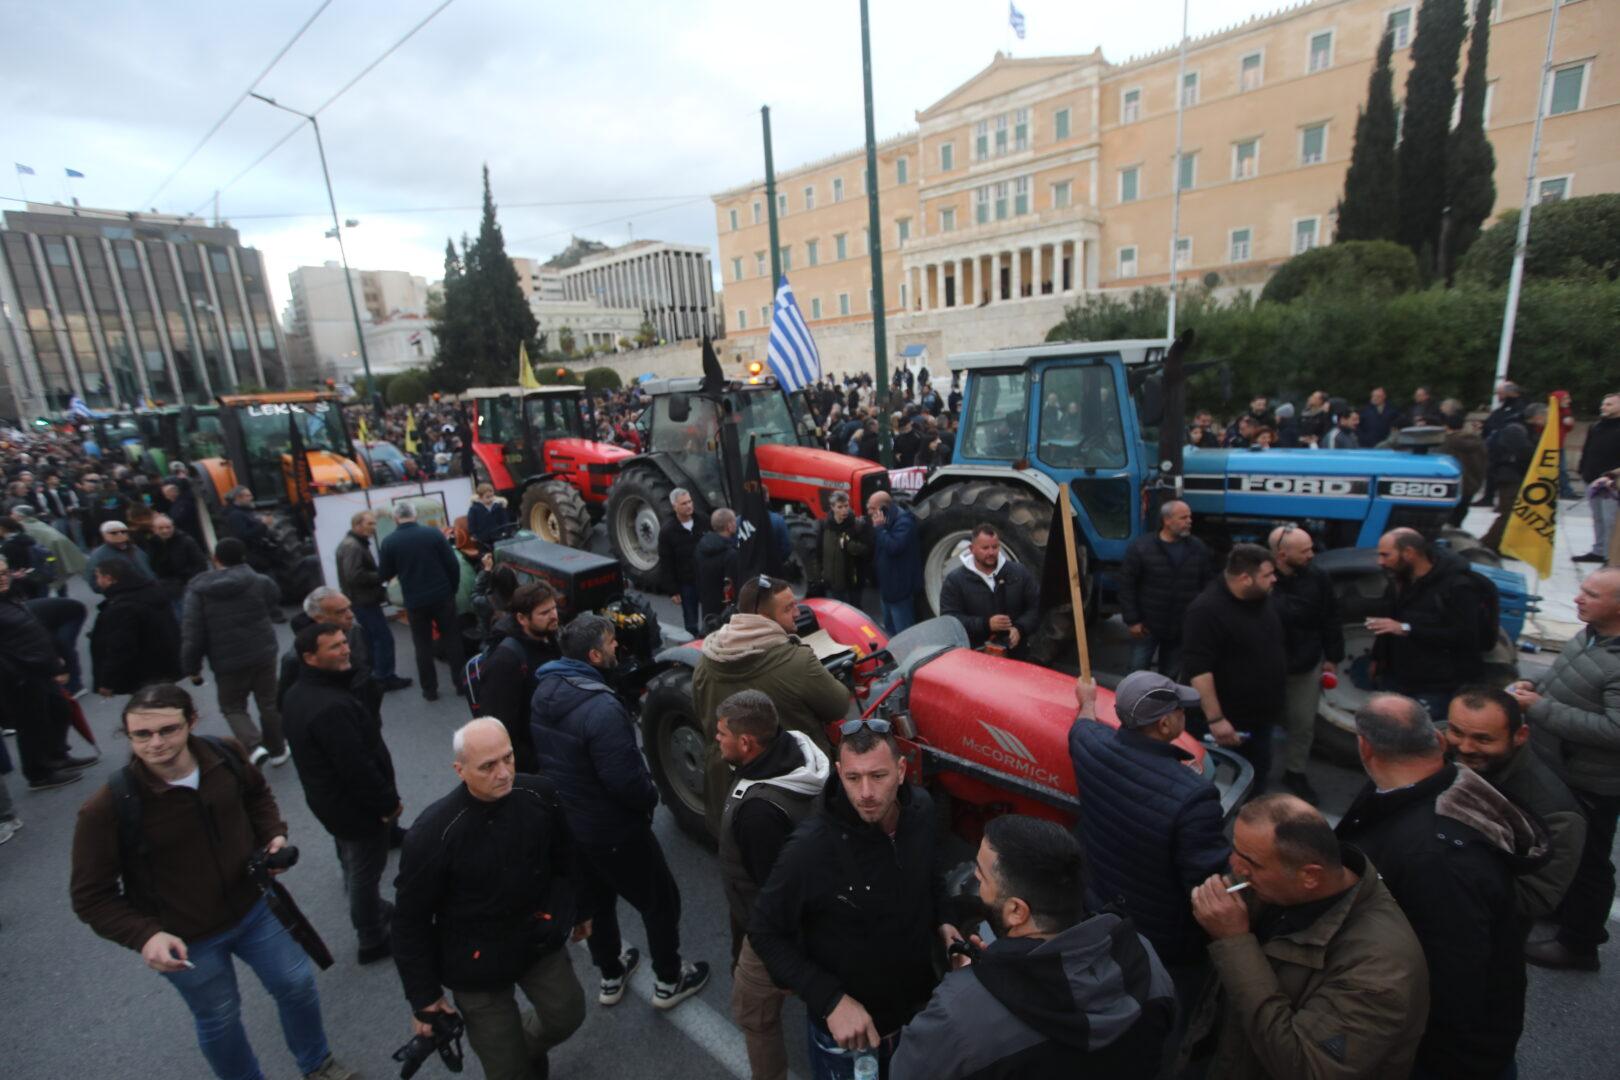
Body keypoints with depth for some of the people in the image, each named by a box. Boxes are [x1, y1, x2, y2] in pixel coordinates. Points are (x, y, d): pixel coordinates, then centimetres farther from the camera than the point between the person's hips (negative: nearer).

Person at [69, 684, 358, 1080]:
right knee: (219, 1018, 19)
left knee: (298, 983, 18)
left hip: (253, 907, 4)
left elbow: (257, 794, 6)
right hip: (184, 941, -3)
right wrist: (145, 935, -27)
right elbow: (92, 897, -14)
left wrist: (273, 834, -9)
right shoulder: (107, 809, -26)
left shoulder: (226, 755, -17)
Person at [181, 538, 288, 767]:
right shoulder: (259, 581, -4)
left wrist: (192, 667, 0)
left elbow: (191, 632, -8)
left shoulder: (198, 589, -6)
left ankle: (253, 746, -7)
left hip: (228, 662, -1)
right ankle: (277, 750, 25)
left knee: (233, 707, 15)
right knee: (269, 703, 15)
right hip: (263, 654, 1)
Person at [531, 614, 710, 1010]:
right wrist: (651, 797, -10)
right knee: (661, 900, 14)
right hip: (612, 828, -8)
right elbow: (625, 780, -30)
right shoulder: (601, 708, -33)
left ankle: (610, 977, 46)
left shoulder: (545, 689, -6)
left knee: (597, 897, 27)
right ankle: (668, 982, 32)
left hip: (567, 820, 8)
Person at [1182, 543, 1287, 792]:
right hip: (1233, 720, -8)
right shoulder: (1207, 610, -26)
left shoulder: (1262, 599, 2)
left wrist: (1276, 698, 19)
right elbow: (1197, 669, -29)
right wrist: (1215, 718, -31)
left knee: (1259, 773, 23)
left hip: (1263, 712, 8)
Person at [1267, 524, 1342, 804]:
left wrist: (1332, 658, 5)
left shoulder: (1318, 577, -9)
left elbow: (1330, 619, 2)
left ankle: (1295, 772, 35)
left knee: (1303, 724, 14)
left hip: (1307, 666, 3)